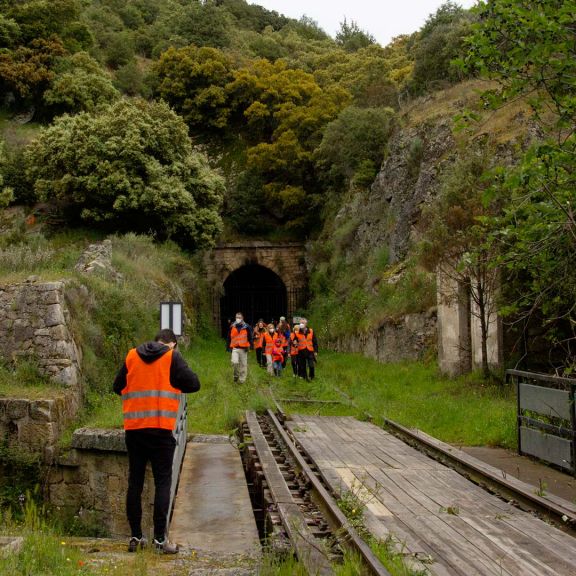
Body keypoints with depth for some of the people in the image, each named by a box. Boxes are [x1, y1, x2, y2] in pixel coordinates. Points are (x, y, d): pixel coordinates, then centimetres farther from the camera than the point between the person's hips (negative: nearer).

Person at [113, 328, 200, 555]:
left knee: (135, 481, 11)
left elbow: (118, 387, 15)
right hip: (161, 429, -4)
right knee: (162, 481, 3)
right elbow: (194, 384, -6)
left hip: (133, 428, 4)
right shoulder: (172, 357, -2)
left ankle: (135, 536, 14)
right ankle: (160, 538, 0)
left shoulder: (132, 356, 9)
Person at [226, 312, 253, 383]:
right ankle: (236, 375, 6)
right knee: (234, 362, -18)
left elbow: (250, 337, 4)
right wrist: (228, 346, 11)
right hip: (235, 348, 0)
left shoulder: (246, 327, 1)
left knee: (243, 364, 3)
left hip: (243, 348, 0)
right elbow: (229, 337, 14)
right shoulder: (232, 327, 6)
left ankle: (242, 379, 14)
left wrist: (249, 346, -7)